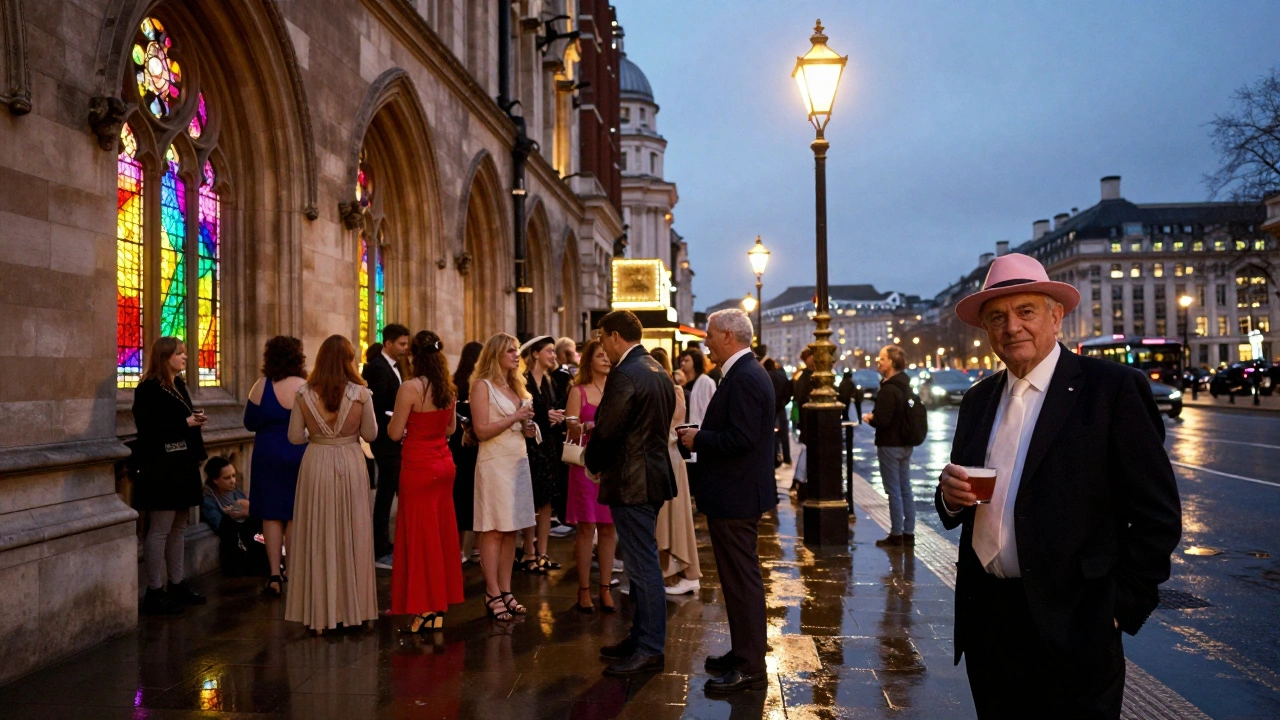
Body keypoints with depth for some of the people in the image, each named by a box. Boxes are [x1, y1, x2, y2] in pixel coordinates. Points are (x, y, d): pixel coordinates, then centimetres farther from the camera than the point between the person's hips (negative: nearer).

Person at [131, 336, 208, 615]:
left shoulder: (178, 385, 15)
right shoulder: (149, 389, -13)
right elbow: (148, 428, -21)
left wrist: (196, 420, 7)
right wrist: (185, 423, -19)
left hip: (182, 465, 10)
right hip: (161, 468, -9)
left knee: (179, 528, 13)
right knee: (160, 530, -5)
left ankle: (177, 584, 22)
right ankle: (154, 592, 2)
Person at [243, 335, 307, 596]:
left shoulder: (260, 386, -2)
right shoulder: (304, 387, -12)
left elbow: (250, 423, 6)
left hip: (266, 456, 2)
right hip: (298, 455, -2)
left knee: (271, 515, 9)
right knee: (295, 516, 7)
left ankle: (275, 575, 10)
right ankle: (292, 574, 14)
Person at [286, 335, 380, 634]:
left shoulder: (304, 395, -5)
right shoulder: (360, 393, -8)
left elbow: (295, 437, 0)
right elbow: (370, 434, 0)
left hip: (316, 465, 1)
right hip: (350, 466, -1)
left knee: (317, 537, 9)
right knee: (351, 535, 10)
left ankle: (318, 613, 15)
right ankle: (352, 608, 18)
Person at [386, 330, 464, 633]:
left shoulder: (410, 388, -15)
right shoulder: (448, 388, 5)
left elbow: (395, 433, -12)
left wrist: (396, 419, 8)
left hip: (418, 467, -7)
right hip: (444, 464, 7)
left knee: (420, 535, 1)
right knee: (442, 533, 12)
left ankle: (426, 611, 6)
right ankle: (441, 604, 21)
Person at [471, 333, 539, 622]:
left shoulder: (515, 386, 17)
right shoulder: (482, 385, -4)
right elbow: (482, 431, -12)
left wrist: (527, 429, 3)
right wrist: (515, 417, -16)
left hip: (519, 460, 7)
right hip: (495, 462, -7)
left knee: (511, 530, 6)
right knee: (493, 530, -4)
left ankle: (506, 591, 11)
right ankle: (492, 595, 0)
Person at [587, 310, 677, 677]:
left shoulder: (624, 375, -18)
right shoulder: (659, 372, 12)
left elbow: (606, 432, -19)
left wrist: (594, 464, 2)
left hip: (631, 483, -10)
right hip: (654, 477, 10)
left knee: (643, 566, -2)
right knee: (643, 564, 17)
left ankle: (650, 651, 6)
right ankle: (641, 637, 27)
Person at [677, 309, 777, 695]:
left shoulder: (745, 378, -19)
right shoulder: (747, 372, 14)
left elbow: (741, 438, -27)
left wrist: (699, 439, -14)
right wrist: (701, 434, 7)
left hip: (736, 496, -11)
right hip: (738, 493, 11)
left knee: (742, 580, -2)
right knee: (739, 577, 18)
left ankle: (750, 669, 8)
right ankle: (743, 652, 30)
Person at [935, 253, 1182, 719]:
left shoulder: (1113, 388, -8)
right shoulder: (978, 400, 10)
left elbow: (1157, 515, -9)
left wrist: (1121, 607, -10)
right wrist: (951, 497, -6)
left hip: (1072, 627, -5)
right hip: (986, 623, 6)